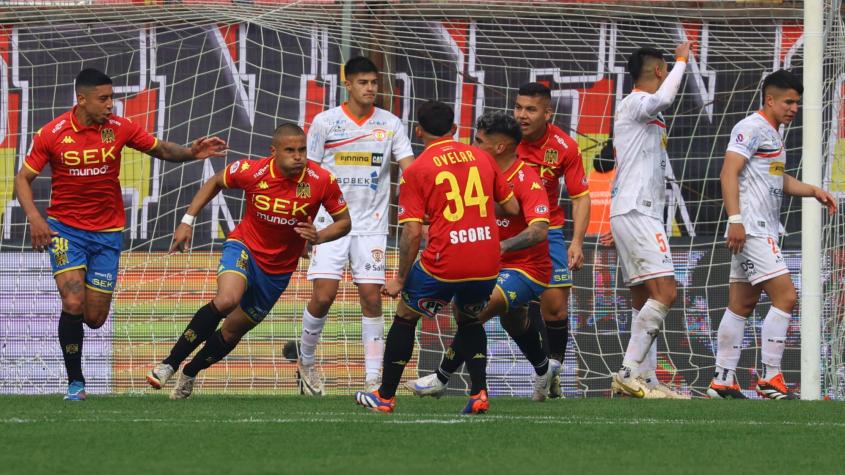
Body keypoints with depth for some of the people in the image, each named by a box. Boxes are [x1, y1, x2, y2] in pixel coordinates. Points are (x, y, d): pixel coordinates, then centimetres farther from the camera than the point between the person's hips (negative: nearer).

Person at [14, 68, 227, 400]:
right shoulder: (53, 134, -10)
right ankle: (75, 383, -3)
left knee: (95, 318, 1)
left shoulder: (119, 128, -5)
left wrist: (191, 153, -13)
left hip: (107, 232, 2)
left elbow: (160, 149, 7)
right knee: (73, 304, -19)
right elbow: (23, 178, -3)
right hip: (65, 229, -2)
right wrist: (34, 218, -18)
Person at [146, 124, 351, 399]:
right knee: (226, 300, -32)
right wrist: (188, 221, 0)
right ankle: (169, 364, -21)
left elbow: (344, 222, -4)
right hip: (245, 247, -2)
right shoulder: (252, 172, -18)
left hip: (278, 270, 2)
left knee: (233, 330, 11)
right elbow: (216, 182, 3)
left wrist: (318, 237, -24)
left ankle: (189, 374, 38)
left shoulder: (322, 181, -17)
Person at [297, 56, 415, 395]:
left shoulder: (390, 124, 4)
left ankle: (373, 378, 1)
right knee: (323, 296, -9)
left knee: (372, 298, -4)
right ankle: (306, 361, 14)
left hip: (371, 225, 1)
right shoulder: (325, 122, 1)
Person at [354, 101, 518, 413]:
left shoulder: (416, 171, -3)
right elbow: (512, 207, 14)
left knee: (405, 315, 19)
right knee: (469, 319, 29)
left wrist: (400, 279, 2)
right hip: (487, 265, 4)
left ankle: (386, 396, 23)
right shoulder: (481, 157, 8)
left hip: (444, 264, -4)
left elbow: (412, 233, -8)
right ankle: (479, 393, 14)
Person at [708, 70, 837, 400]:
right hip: (750, 230, -10)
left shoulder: (773, 134, 20)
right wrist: (735, 219, -25)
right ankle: (770, 380, -13)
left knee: (741, 306, 10)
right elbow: (728, 173, -18)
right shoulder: (752, 128, -10)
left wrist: (813, 191, 16)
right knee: (786, 297, -14)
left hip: (762, 231, 10)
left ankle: (723, 381, 12)